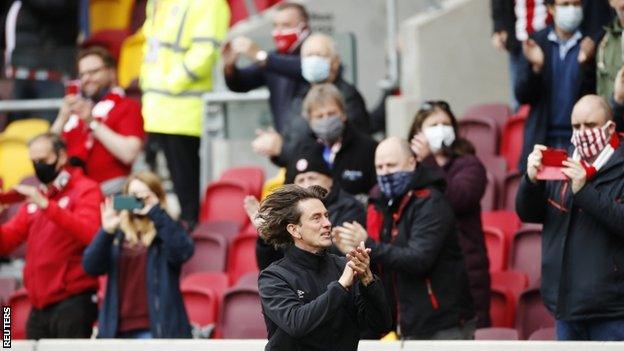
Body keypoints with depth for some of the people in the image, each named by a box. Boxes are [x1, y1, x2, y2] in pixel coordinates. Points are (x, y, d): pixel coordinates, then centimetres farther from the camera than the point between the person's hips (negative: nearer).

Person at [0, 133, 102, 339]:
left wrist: (46, 204, -26)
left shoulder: (85, 190, -2)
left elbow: (89, 234, -20)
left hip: (73, 303, -7)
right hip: (39, 306, 7)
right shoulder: (34, 199, 20)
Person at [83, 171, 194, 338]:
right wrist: (106, 231, -13)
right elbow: (91, 266, 1)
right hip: (119, 328, 4)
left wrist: (157, 213, -17)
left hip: (156, 328, -4)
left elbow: (183, 251, -17)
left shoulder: (166, 230, 5)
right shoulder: (118, 234, 13)